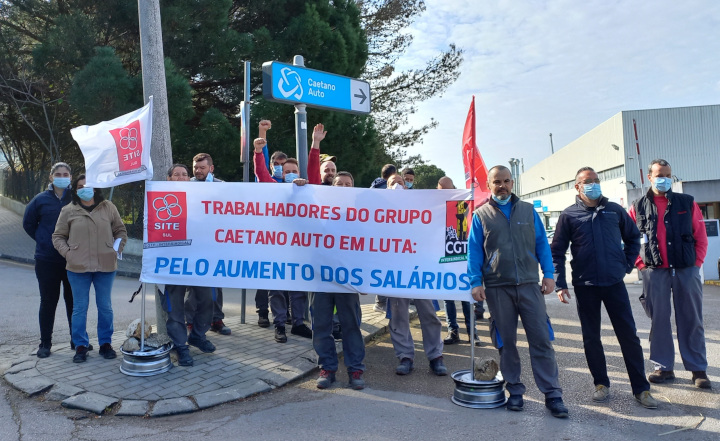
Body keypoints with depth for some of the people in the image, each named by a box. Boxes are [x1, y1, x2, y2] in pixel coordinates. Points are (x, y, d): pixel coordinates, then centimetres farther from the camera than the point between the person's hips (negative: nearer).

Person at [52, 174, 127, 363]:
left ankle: (105, 343, 21)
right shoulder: (68, 211, 3)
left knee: (105, 307, 9)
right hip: (78, 268, -1)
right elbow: (58, 237, 8)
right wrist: (68, 253, -6)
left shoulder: (108, 207, 5)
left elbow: (120, 231, 11)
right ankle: (80, 346, 17)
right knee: (80, 308, 6)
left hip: (105, 266, 1)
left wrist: (117, 250, -1)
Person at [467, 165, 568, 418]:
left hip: (529, 284, 1)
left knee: (541, 339, -1)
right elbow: (474, 251, 2)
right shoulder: (481, 215, 6)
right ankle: (514, 390, 21)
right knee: (506, 342, 8)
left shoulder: (528, 210, 10)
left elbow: (542, 244, 9)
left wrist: (548, 274, -1)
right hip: (497, 288, 0)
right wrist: (475, 282, -6)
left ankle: (552, 394, 7)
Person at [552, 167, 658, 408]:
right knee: (591, 338, 7)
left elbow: (633, 237, 19)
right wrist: (560, 284, -5)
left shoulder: (615, 210, 6)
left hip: (614, 282, 1)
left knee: (629, 335, 3)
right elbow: (557, 251, 1)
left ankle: (641, 388, 13)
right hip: (585, 286, -1)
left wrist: (627, 264, 7)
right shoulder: (569, 215, 0)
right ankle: (601, 384, 22)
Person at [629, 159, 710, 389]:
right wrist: (641, 264, 0)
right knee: (658, 321, 5)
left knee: (691, 321, 5)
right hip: (654, 273, 0)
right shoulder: (638, 207, 6)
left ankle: (698, 369, 14)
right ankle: (664, 367, 16)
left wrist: (697, 262, -1)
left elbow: (701, 236, 7)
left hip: (686, 270, 0)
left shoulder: (687, 203, 7)